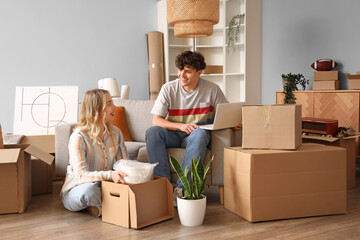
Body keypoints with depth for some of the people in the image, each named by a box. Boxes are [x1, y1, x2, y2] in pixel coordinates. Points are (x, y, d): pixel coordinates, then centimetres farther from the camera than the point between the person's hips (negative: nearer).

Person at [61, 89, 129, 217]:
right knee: (90, 188, -40)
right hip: (76, 190, -5)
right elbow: (80, 175, -29)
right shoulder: (79, 137, -20)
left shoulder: (116, 133, 0)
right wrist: (109, 175, -45)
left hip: (105, 186, 6)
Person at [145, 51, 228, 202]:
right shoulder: (168, 89, -2)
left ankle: (181, 188, -37)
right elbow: (156, 121, -7)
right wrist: (180, 126, -23)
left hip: (194, 137, -1)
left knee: (200, 133, -36)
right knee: (152, 132, -30)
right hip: (172, 135, 1)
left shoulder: (212, 90, -1)